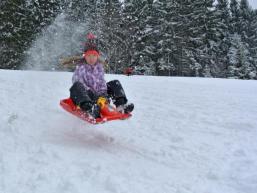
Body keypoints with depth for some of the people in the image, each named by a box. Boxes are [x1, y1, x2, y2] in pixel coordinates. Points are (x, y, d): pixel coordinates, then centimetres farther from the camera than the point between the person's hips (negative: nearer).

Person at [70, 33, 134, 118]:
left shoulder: (99, 67, 10)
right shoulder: (80, 67, -3)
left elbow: (102, 82, 3)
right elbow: (77, 81, -17)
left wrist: (103, 94, -17)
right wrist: (90, 92, -30)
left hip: (98, 93, 5)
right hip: (86, 95, -5)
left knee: (115, 83, -1)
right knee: (77, 86, -37)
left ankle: (121, 105, -24)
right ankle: (89, 109, -63)